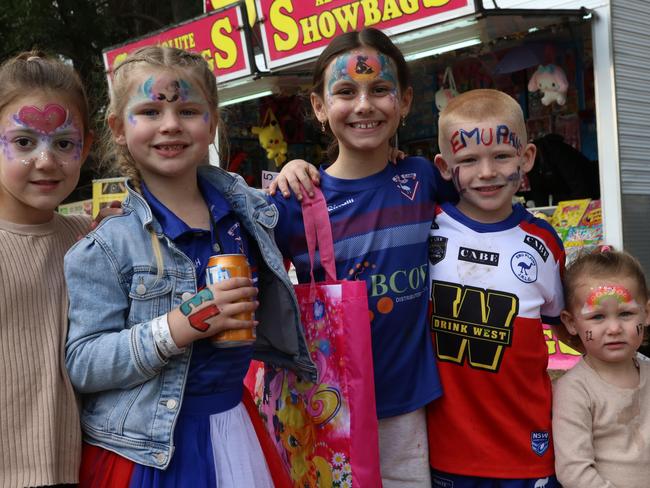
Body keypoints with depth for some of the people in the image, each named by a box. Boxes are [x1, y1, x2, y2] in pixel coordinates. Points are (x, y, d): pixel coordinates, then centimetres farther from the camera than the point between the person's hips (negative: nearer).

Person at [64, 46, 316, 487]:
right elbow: (80, 365, -16)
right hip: (145, 451, -4)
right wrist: (182, 325, -26)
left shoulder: (248, 211, 1)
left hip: (233, 431, 4)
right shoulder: (105, 247, -13)